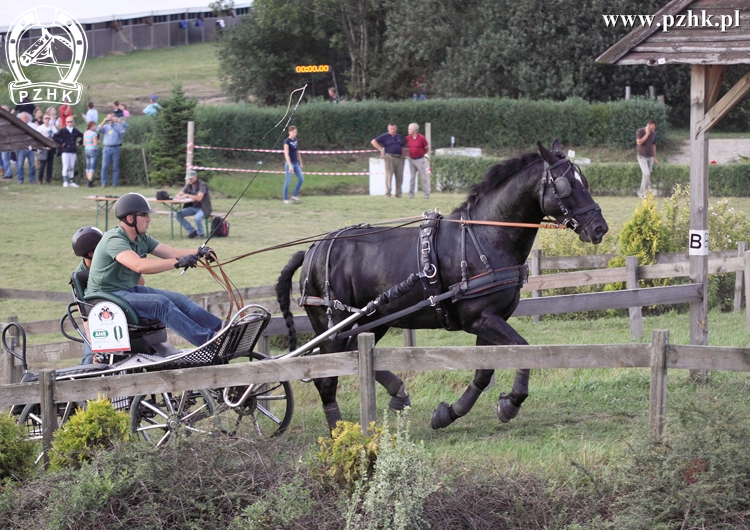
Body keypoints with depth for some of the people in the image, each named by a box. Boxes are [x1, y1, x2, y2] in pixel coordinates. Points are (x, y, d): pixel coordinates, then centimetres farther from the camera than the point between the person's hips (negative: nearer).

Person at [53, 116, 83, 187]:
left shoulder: (76, 131, 10)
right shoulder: (63, 131, -3)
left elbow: (83, 137, 24)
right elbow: (54, 137, -11)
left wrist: (79, 143, 10)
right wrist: (61, 143, -11)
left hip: (73, 152, 4)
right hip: (65, 151, -4)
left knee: (72, 167, 7)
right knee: (65, 167, -8)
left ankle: (71, 182, 11)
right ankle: (65, 181, -8)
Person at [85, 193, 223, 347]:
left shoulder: (142, 239, 10)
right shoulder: (114, 239, -21)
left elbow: (173, 253, 3)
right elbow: (139, 265, -36)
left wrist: (199, 252, -16)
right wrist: (178, 262, -40)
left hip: (130, 290, 9)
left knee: (179, 300, -7)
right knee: (161, 303, -28)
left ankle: (221, 329, -13)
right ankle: (208, 339, -35)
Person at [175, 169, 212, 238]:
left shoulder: (202, 185, -15)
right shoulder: (188, 186, 6)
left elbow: (199, 198, -28)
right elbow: (177, 195, 6)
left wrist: (187, 195, -27)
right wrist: (179, 196, -19)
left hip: (203, 208, -7)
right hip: (193, 207, 7)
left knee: (197, 217, -38)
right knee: (177, 215, -10)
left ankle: (200, 233, -9)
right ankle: (192, 231, -3)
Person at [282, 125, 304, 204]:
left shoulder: (296, 141, 8)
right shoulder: (287, 141, -13)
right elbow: (286, 154, -20)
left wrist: (300, 163, 18)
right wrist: (290, 165, -27)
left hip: (296, 163, 7)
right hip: (289, 163, -7)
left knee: (301, 179, 0)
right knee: (288, 182, -3)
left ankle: (294, 196, 11)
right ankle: (285, 199, 8)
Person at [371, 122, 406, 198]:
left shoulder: (399, 137, 17)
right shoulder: (385, 136, 2)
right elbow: (373, 142, -2)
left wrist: (403, 157, 15)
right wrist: (381, 149, -7)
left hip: (399, 158, 5)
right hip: (390, 158, -5)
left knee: (400, 177, 3)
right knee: (389, 175, -6)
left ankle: (398, 194, 10)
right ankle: (388, 193, -4)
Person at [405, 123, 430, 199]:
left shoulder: (421, 138, -12)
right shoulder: (408, 138, 1)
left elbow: (427, 148, -1)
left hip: (420, 160, -4)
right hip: (411, 160, 4)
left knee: (424, 177, -2)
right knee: (412, 177, 6)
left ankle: (426, 194, 2)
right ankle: (411, 194, 10)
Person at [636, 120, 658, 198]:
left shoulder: (653, 133, 7)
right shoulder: (640, 131, -7)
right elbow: (639, 142, -20)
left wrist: (655, 158, 16)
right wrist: (647, 134, -17)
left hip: (650, 157, 5)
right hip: (642, 157, -5)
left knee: (646, 176, 4)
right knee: (646, 174, -17)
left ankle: (641, 193, 12)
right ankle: (646, 193, -13)